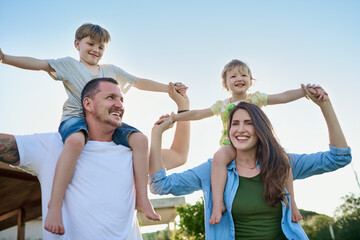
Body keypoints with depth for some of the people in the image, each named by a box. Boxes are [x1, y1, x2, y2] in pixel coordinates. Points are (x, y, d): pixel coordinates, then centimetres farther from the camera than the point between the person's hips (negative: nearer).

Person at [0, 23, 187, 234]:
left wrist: (169, 88, 24)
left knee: (139, 138, -21)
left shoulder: (111, 70, 26)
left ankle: (142, 198, -16)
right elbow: (40, 64, -1)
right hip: (76, 118, -4)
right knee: (76, 140, -41)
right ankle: (55, 206, -41)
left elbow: (139, 82, 29)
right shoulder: (69, 64, 14)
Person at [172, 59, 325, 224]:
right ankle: (218, 203, -36)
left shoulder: (256, 98, 10)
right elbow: (197, 114, 16)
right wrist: (173, 117, 11)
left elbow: (284, 97, 2)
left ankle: (290, 201, -10)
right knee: (219, 156, -35)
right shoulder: (222, 105, 13)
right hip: (231, 145, 0)